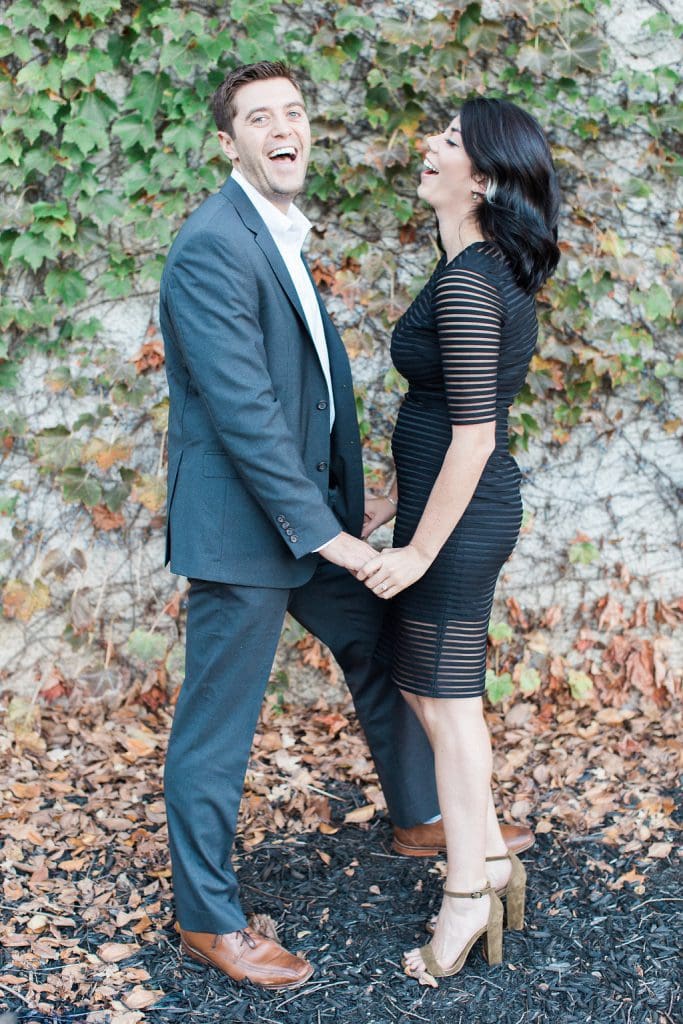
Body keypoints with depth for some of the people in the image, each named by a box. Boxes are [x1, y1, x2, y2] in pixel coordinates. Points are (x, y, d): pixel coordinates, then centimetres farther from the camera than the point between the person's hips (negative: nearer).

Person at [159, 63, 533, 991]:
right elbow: (243, 410, -24)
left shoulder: (280, 234, 13)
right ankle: (208, 920, 19)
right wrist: (323, 531, -22)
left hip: (311, 513, 10)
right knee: (217, 730, 3)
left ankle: (421, 820, 43)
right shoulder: (213, 246, -18)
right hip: (241, 527, -10)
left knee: (386, 648, 22)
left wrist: (338, 515, 13)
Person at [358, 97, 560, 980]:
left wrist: (421, 547, -16)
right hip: (466, 501, 10)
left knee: (446, 701, 4)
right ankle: (490, 858, 32)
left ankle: (467, 893, 20)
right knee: (427, 688, 20)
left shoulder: (466, 282, -21)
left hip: (459, 514, -10)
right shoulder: (494, 273, 10)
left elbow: (473, 434, -22)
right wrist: (399, 498, 20)